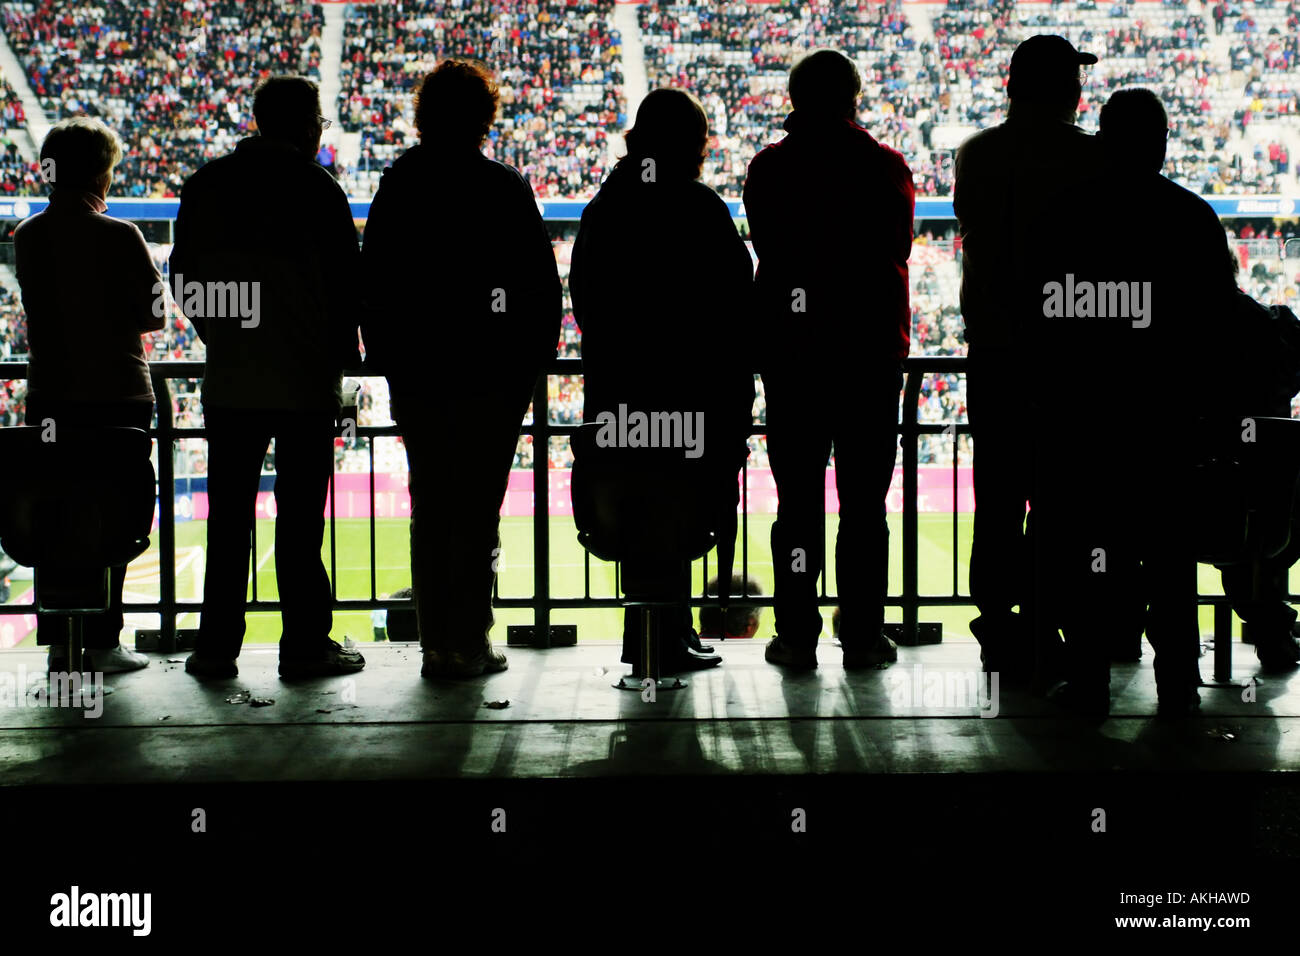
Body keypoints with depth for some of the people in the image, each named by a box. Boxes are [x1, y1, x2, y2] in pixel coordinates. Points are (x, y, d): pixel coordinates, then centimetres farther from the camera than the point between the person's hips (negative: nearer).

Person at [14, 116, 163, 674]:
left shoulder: (27, 237, 4)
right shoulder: (118, 237, -11)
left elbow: (39, 309, 14)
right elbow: (154, 315, -6)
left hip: (49, 394, 5)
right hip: (116, 393, -4)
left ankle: (59, 643, 11)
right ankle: (102, 642, 2)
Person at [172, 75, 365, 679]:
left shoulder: (204, 186, 6)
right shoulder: (316, 188, -9)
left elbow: (185, 277, 11)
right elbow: (346, 278, -7)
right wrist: (342, 350, 8)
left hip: (228, 380, 4)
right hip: (306, 380, -4)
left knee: (228, 515, 9)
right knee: (300, 515, 2)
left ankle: (217, 645, 12)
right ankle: (306, 645, 6)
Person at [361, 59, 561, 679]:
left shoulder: (396, 187, 4)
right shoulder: (505, 189, -6)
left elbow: (371, 285, 7)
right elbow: (541, 287, -5)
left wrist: (388, 361, 13)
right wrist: (531, 362, 4)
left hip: (415, 377, 4)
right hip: (490, 375, -3)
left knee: (429, 510, 11)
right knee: (477, 511, 2)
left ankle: (436, 644, 12)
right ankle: (467, 646, 2)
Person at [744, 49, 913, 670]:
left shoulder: (769, 168, -1)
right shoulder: (885, 166, -1)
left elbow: (766, 247, 5)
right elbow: (898, 246, 8)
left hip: (790, 348, 0)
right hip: (872, 350, 0)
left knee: (797, 501, 4)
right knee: (864, 501, 4)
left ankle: (797, 636, 5)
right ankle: (864, 636, 5)